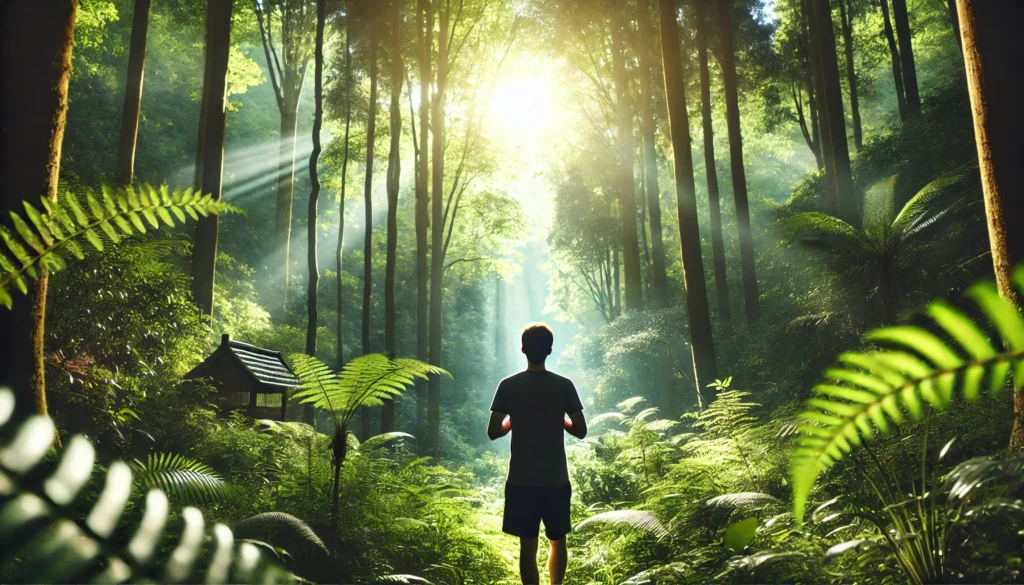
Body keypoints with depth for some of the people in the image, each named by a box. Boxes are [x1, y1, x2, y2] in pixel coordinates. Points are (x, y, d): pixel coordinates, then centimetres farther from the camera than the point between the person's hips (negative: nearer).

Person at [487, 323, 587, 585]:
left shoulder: (508, 386, -6)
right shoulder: (564, 385, -5)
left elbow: (493, 432, -7)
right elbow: (581, 430, -4)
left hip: (521, 481, -1)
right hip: (556, 479, 1)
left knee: (528, 544, 6)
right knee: (558, 541, 18)